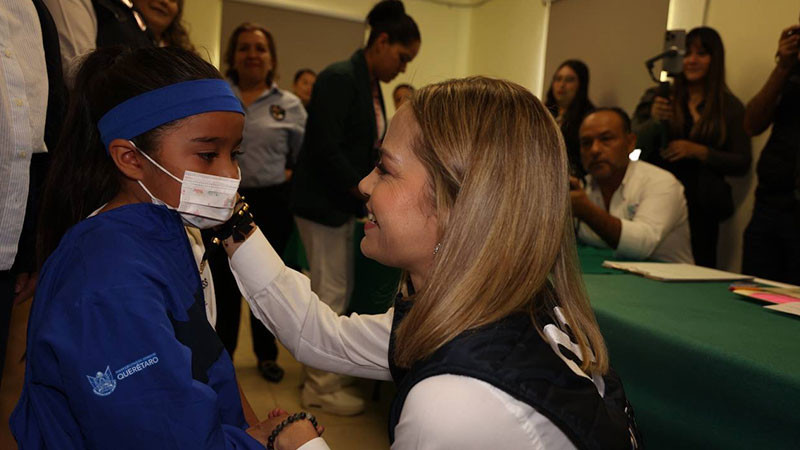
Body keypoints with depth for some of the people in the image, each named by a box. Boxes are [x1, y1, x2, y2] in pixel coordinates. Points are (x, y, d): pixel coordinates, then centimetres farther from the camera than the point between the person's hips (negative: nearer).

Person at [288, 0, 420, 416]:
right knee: (331, 294, -1)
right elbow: (326, 150, -23)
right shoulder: (340, 78, -17)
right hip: (323, 202, -9)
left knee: (338, 292, 14)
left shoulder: (370, 85, 11)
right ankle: (320, 387, 14)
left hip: (343, 202, 9)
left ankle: (323, 369, 29)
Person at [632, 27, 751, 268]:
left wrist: (697, 151, -9)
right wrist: (654, 121, -16)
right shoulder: (657, 97, 10)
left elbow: (742, 164, 3)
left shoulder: (730, 107, 9)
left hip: (700, 210, 0)